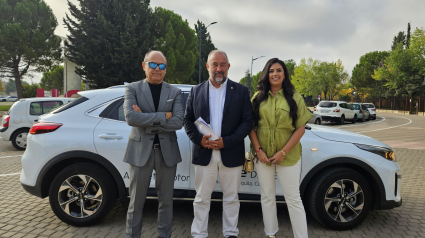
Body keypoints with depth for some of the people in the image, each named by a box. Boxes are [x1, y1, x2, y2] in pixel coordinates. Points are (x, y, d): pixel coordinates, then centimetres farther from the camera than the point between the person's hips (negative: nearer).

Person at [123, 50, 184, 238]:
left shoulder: (175, 92, 5)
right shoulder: (132, 89, 2)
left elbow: (178, 122, -10)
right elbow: (130, 117, -15)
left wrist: (145, 120, -13)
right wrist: (163, 116, -16)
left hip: (167, 152, 2)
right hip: (141, 151, -1)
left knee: (166, 200, 12)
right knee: (136, 201, 8)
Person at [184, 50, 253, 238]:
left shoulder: (241, 91, 1)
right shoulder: (196, 91, 6)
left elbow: (247, 122, -4)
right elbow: (187, 120, 6)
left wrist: (227, 141, -15)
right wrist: (199, 138, -12)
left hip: (231, 154, -1)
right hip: (203, 154, 1)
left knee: (231, 198, 12)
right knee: (201, 199, 11)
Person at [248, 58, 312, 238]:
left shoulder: (294, 97, -3)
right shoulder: (258, 98, 4)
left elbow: (300, 128, -6)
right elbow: (251, 126, 2)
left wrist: (283, 152, -14)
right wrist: (258, 150, -10)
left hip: (288, 155, -3)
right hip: (263, 155, 3)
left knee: (293, 199, 5)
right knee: (267, 197, 15)